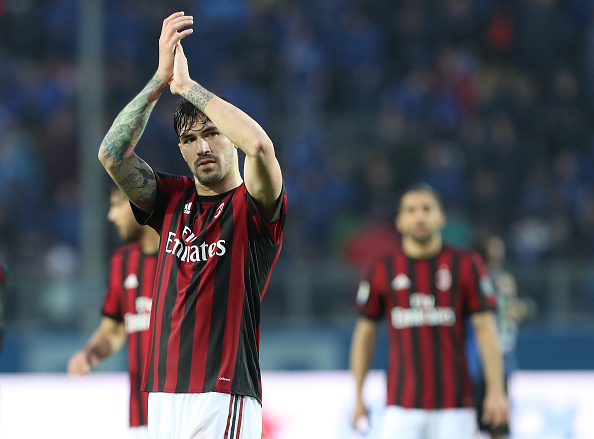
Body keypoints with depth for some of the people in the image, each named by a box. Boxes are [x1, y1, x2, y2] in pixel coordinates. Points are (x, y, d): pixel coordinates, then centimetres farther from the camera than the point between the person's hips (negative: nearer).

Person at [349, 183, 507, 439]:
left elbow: (485, 326, 1)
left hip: (453, 406, 0)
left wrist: (495, 390, -6)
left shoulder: (465, 265, 3)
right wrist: (358, 397, 10)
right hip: (402, 406, 0)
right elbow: (365, 332, 12)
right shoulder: (382, 271, 6)